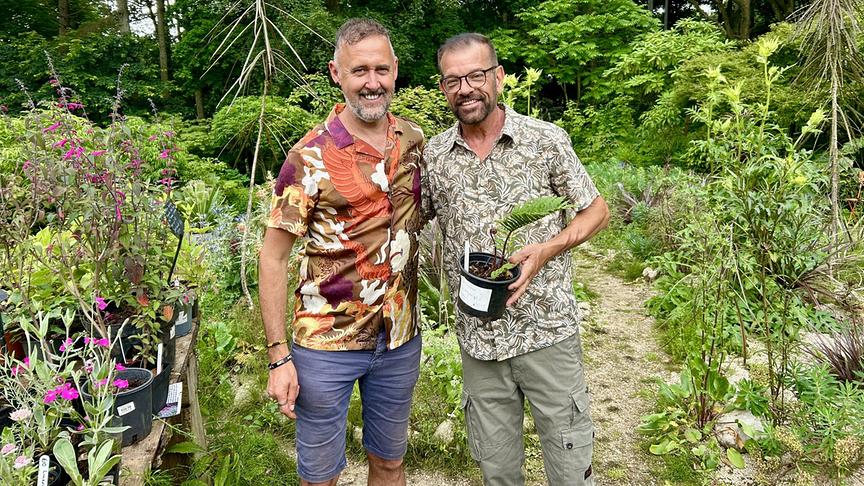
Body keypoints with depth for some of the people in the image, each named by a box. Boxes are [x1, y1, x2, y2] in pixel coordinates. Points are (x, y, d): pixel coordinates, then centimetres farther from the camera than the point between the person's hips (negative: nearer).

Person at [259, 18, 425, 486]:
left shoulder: (415, 141, 0)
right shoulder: (311, 156, -14)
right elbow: (273, 257, -11)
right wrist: (278, 356, -14)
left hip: (400, 338, 4)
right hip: (326, 343, -4)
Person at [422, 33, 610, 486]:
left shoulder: (546, 139, -6)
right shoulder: (433, 155, 2)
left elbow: (597, 212, 1)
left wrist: (546, 250, -16)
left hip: (548, 330, -2)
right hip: (478, 338, 3)